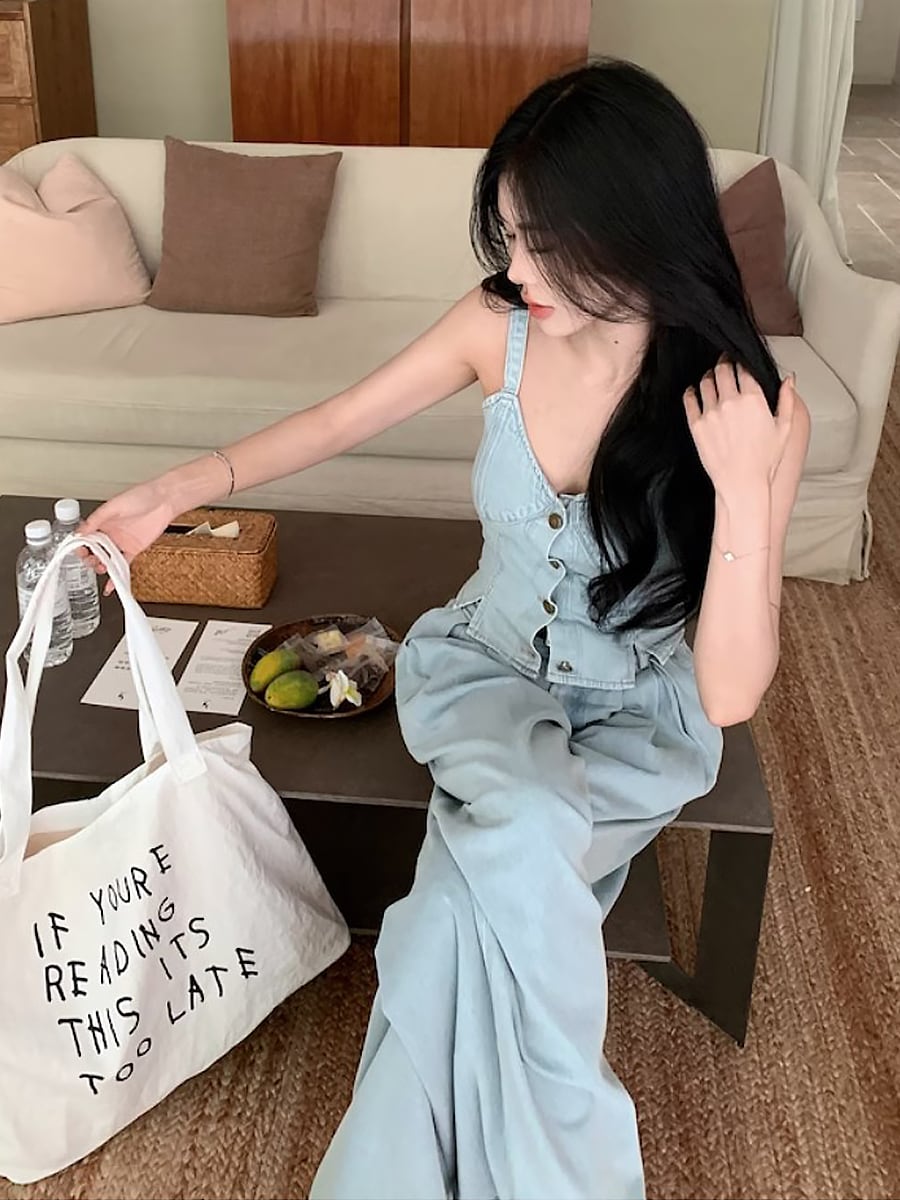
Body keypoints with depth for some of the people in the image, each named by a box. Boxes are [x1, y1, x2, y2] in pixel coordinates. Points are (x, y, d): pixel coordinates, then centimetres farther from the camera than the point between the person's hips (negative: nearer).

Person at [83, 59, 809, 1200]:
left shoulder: (755, 410, -21)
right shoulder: (500, 326, -12)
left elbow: (728, 696, -22)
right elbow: (339, 420, 4)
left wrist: (742, 490, -33)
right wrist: (181, 489, -6)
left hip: (638, 721, -2)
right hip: (484, 669, 2)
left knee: (494, 874, -30)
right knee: (524, 838, -32)